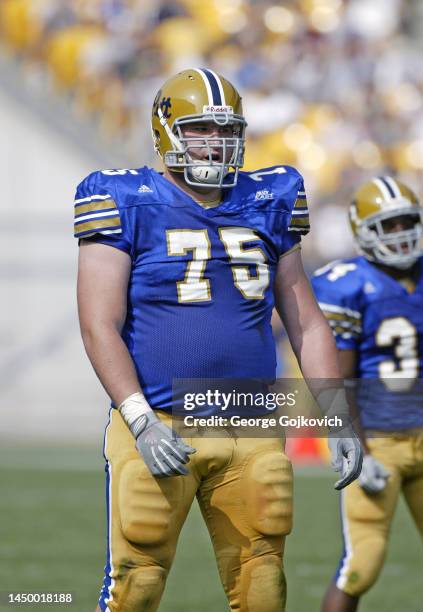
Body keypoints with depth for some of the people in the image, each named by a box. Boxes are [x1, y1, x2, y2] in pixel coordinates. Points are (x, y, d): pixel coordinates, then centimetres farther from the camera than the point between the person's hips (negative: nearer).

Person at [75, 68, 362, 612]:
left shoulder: (266, 205, 13)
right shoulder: (128, 204, -1)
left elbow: (306, 323, 16)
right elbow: (99, 326, -7)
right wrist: (141, 422, -19)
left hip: (251, 433, 4)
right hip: (160, 428, -4)